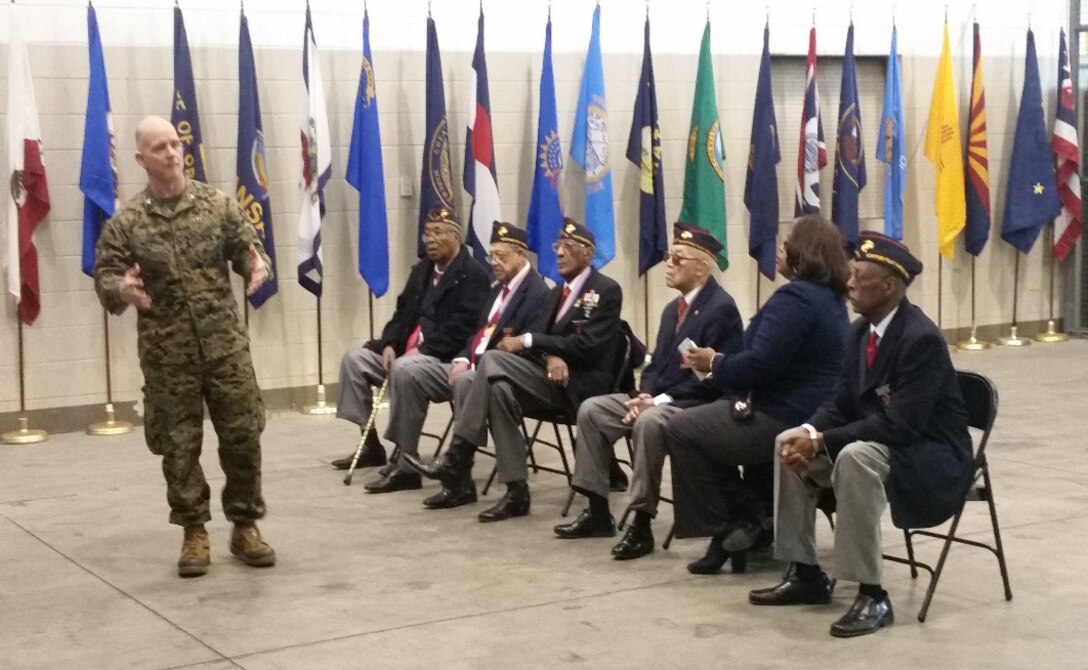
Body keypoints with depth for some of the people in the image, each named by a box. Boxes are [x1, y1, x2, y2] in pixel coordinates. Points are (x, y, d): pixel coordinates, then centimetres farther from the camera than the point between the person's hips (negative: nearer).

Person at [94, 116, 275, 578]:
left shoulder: (218, 204, 2)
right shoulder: (125, 222, -2)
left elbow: (249, 248, 4)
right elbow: (104, 276, -1)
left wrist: (258, 267, -20)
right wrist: (121, 289, -25)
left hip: (226, 343, 1)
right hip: (167, 353, -1)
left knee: (243, 435, 4)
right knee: (179, 445, 5)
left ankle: (245, 526, 20)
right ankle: (194, 533, 19)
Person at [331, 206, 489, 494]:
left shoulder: (472, 275, -8)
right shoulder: (421, 270, 20)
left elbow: (461, 327, -19)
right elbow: (403, 312, 20)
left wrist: (422, 350, -24)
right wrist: (390, 344, 0)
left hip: (444, 356, -10)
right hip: (407, 351, 10)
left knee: (404, 369, -37)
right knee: (354, 359, 1)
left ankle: (405, 464, -36)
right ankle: (370, 445, 8)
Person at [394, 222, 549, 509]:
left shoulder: (538, 294, -11)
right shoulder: (498, 288, 19)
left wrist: (476, 366, -21)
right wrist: (463, 359, 0)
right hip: (472, 366, 9)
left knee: (465, 382, -40)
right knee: (405, 369, -5)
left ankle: (460, 480, -31)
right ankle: (404, 456, -7)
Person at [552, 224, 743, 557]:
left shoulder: (721, 309, -14)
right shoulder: (673, 309, 17)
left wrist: (661, 400, -22)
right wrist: (645, 395, -4)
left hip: (696, 405, -10)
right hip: (659, 398, 10)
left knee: (648, 422, -37)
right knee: (592, 409, -2)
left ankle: (641, 524, -28)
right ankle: (598, 512, 2)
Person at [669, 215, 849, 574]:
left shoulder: (795, 297, -19)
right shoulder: (830, 298, 14)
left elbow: (760, 364, -25)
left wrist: (715, 363, -7)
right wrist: (724, 364, 7)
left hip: (783, 420, -11)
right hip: (811, 415, 11)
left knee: (683, 429, 0)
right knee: (702, 420, 26)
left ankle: (728, 526, 7)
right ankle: (757, 519, 18)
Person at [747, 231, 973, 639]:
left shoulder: (921, 339, -24)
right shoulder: (861, 330, 3)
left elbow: (900, 425, -29)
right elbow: (843, 404, 7)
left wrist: (822, 441, -28)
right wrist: (808, 432, -15)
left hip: (930, 455, -9)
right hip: (874, 441, 9)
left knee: (855, 457, -36)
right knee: (790, 445, 1)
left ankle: (873, 596, -27)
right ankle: (806, 575, 7)